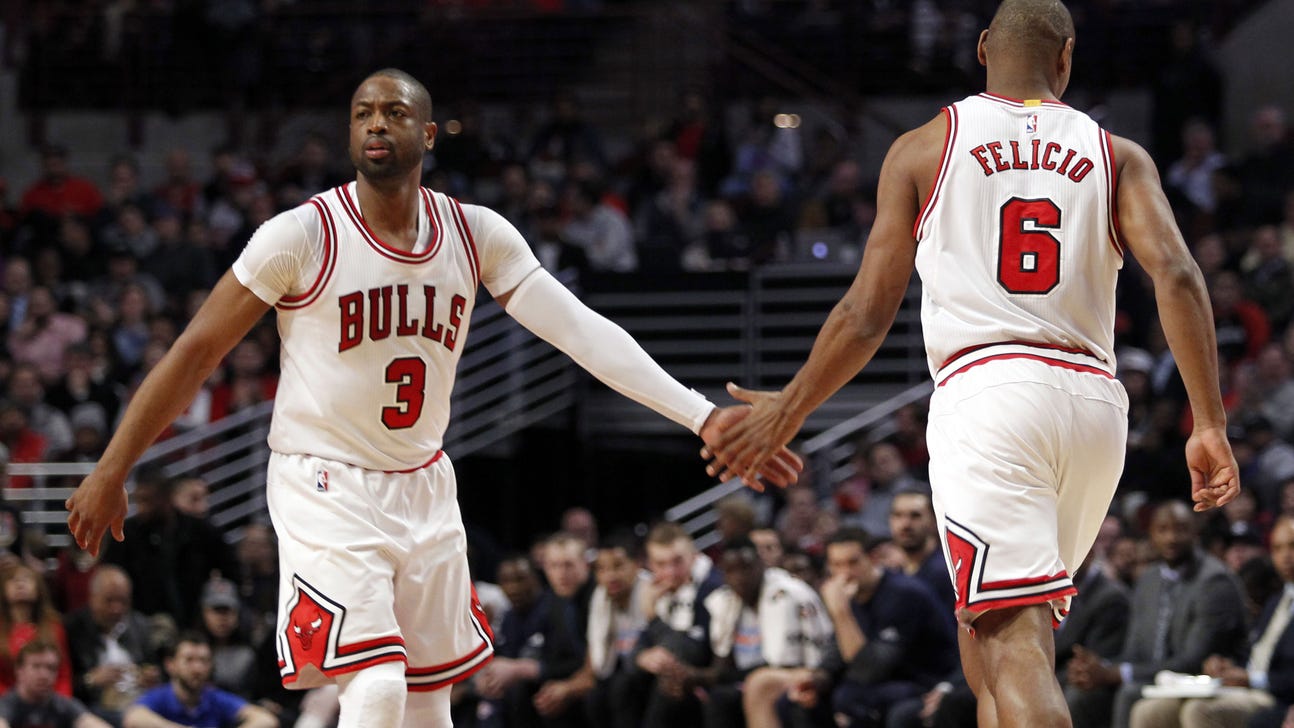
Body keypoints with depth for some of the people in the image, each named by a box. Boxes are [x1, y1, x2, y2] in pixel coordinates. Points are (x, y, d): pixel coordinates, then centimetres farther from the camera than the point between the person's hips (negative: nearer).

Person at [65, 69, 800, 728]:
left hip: (423, 489, 5)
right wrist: (112, 472, -6)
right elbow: (196, 354, -8)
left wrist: (702, 416, -21)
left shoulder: (477, 235, -3)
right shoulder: (301, 236, -15)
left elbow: (581, 329, -10)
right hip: (326, 489, -5)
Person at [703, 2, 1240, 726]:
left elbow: (868, 313, 7)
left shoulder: (923, 149, 9)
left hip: (987, 391, -4)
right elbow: (1177, 275, -3)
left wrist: (787, 412, 20)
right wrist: (1211, 427, -5)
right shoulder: (1118, 157, 14)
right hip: (1095, 401, 4)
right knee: (989, 618, 24)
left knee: (1011, 641, -14)